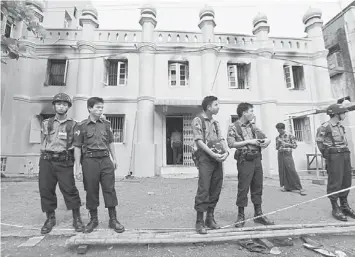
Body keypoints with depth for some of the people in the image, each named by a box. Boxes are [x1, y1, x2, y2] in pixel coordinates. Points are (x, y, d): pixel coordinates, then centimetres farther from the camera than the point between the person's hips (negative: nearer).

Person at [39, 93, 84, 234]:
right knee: (46, 189, 6)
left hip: (64, 162, -3)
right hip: (46, 161, 3)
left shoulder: (73, 125, 4)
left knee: (69, 189, -5)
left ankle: (77, 219, 10)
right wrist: (47, 155, 10)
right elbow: (43, 143, 18)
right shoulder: (46, 123, 12)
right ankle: (50, 219, 25)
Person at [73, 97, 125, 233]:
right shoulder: (82, 126, 0)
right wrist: (78, 167, -5)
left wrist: (114, 159, 12)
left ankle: (113, 220, 14)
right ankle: (93, 219, 27)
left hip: (105, 159, 2)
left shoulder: (106, 124, 9)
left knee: (110, 189, 3)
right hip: (89, 161, -2)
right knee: (91, 191, 8)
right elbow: (77, 147, -1)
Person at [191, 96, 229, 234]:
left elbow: (221, 139, 14)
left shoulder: (216, 122, 20)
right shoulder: (198, 120, -1)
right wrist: (213, 154, -16)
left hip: (218, 159, 7)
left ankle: (210, 217, 22)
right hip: (205, 157, -7)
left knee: (216, 189, 8)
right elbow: (199, 141, -10)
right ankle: (199, 221, 4)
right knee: (203, 189, -7)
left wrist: (226, 151, -5)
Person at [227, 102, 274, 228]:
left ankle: (258, 214, 26)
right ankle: (241, 216, 14)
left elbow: (266, 137, 19)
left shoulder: (253, 126, 15)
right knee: (243, 188, -1)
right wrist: (249, 142, -14)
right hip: (245, 160, -6)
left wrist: (266, 141, -4)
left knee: (257, 187, 12)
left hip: (257, 159, 6)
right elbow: (231, 144, -15)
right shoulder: (233, 127, -4)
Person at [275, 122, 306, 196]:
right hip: (280, 155, 4)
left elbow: (295, 145, -2)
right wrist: (279, 144, -6)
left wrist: (286, 144, -14)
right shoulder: (277, 137, 11)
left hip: (288, 155, -4)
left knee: (292, 171, -9)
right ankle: (286, 186, 18)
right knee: (282, 171, 5)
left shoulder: (290, 136, -1)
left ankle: (300, 188, -2)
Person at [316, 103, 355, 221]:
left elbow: (345, 141, 23)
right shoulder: (325, 127, -10)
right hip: (334, 156, -8)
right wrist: (326, 155, -5)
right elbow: (319, 142, -8)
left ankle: (344, 206, 25)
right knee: (335, 182, -5)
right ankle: (335, 208, 5)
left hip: (345, 154, 8)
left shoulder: (341, 126, 16)